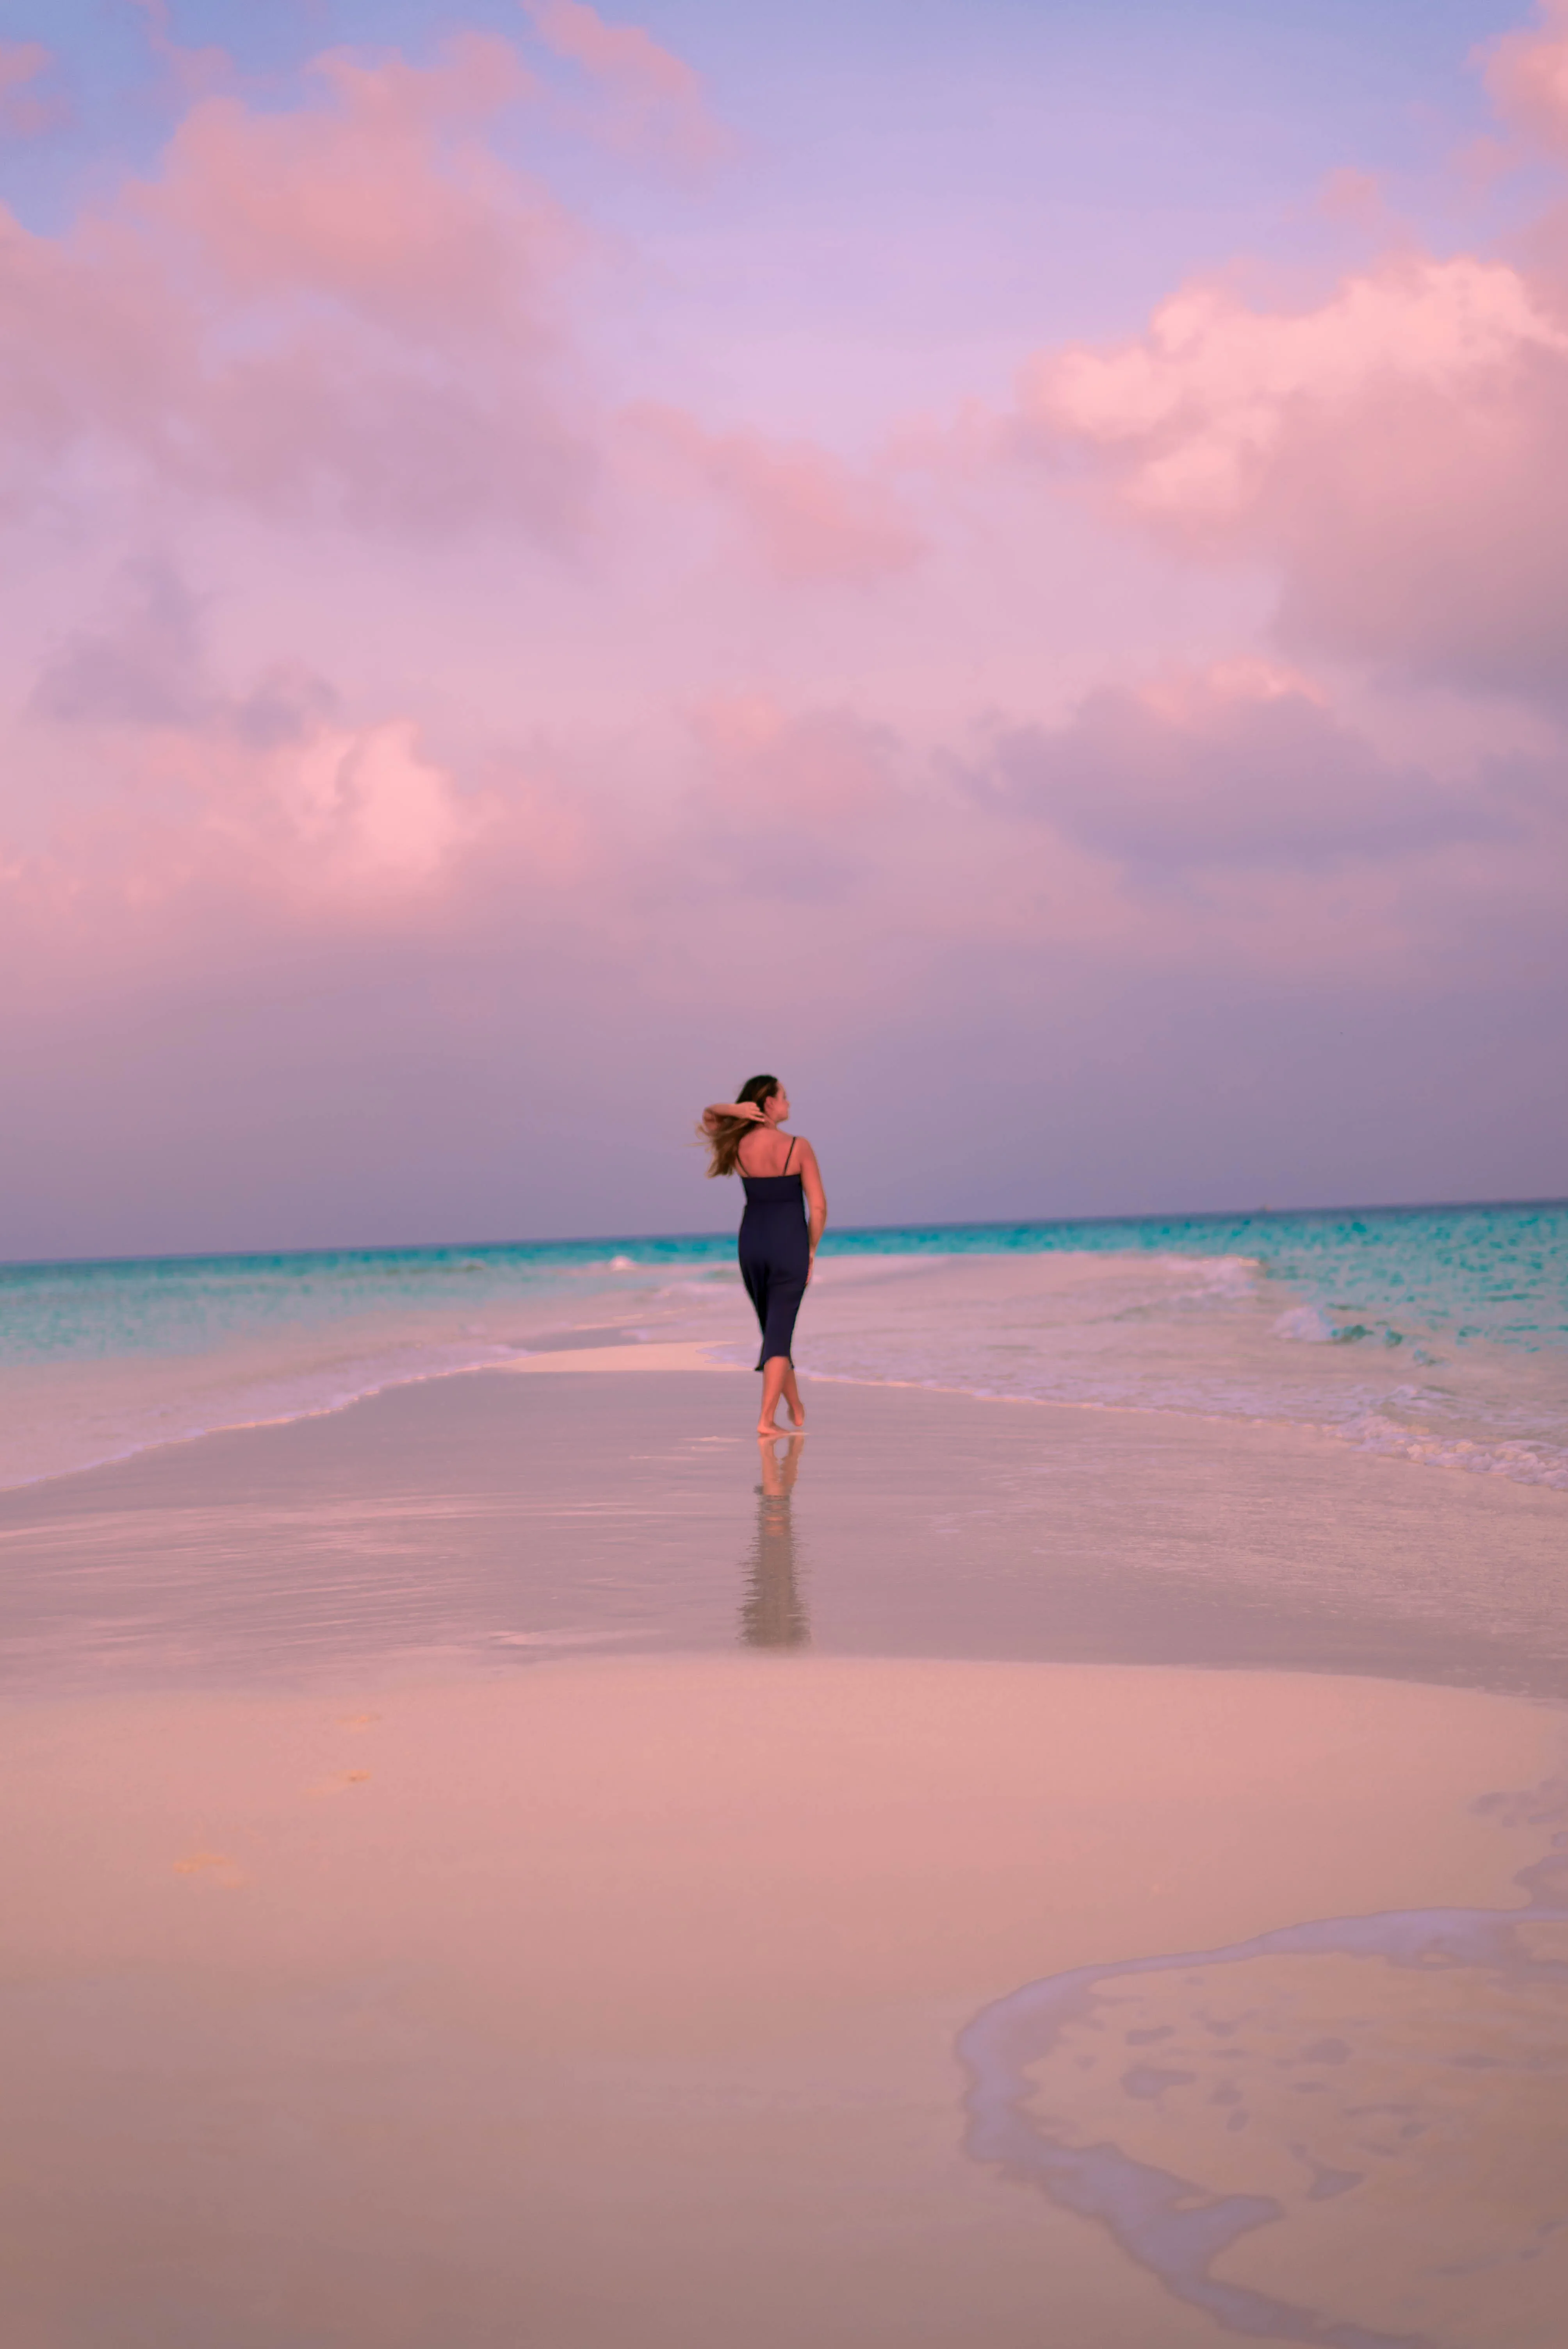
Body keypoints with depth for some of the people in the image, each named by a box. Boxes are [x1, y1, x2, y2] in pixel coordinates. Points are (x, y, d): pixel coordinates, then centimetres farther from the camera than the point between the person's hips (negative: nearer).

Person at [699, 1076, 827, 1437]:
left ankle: (796, 1409, 33)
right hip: (790, 1245, -4)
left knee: (773, 1329, 20)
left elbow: (708, 1115, 20)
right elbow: (818, 1207, -10)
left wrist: (735, 1109, -2)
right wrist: (812, 1250, 4)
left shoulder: (738, 1146, -1)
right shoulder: (798, 1147, -11)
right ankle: (766, 1419, -12)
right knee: (779, 1335, -3)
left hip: (751, 1245, 4)